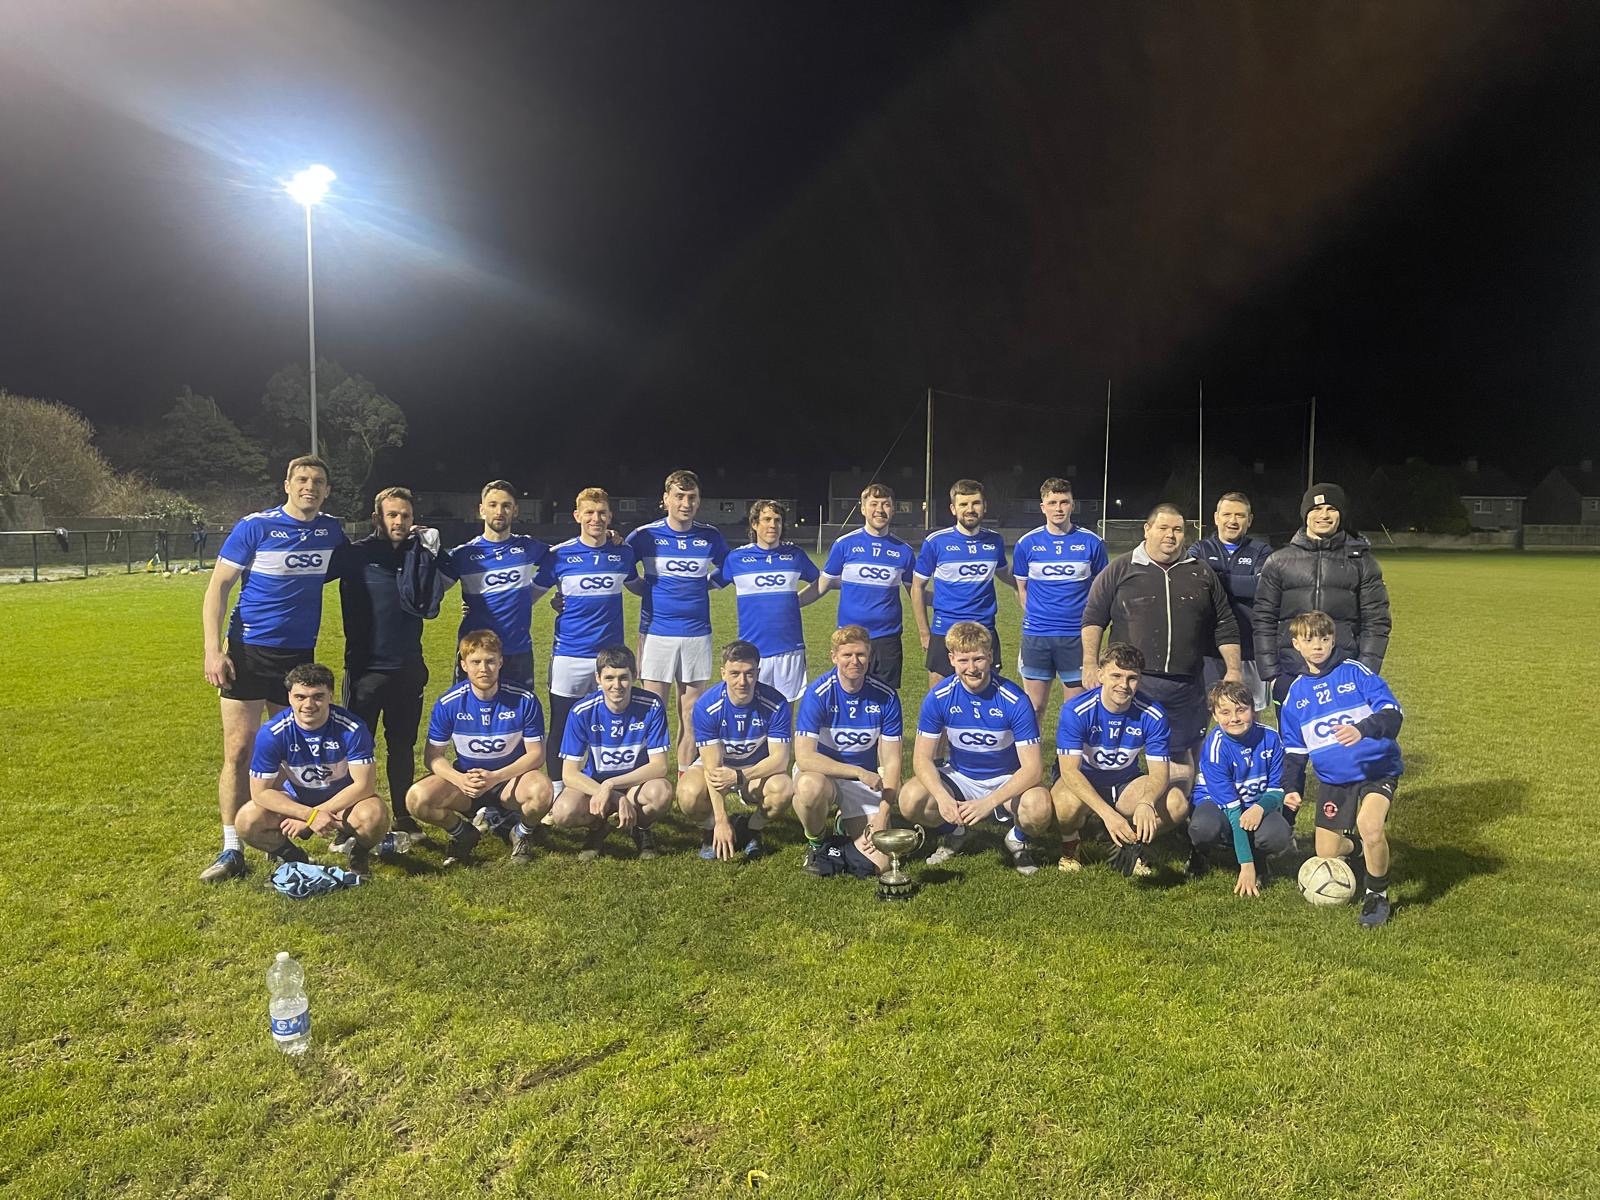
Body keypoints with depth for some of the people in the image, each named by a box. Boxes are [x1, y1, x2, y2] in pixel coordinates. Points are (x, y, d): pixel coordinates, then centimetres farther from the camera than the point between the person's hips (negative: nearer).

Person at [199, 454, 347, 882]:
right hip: (248, 652, -4)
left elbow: (339, 570, 24)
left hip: (299, 654, 4)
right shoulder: (255, 527, -9)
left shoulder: (331, 530, 3)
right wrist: (212, 650, -14)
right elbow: (218, 587, -7)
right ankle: (232, 850, 5)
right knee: (238, 751, -2)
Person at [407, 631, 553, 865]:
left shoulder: (524, 700, -14)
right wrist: (460, 780, -26)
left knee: (541, 789, -35)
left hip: (511, 779, -1)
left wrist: (496, 777, -26)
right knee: (417, 798, -26)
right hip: (464, 780, 2)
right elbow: (434, 757, -5)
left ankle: (523, 834, 2)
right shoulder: (448, 703, -10)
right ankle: (463, 833, 6)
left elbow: (536, 754, -11)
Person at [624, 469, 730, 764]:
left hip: (697, 633, 2)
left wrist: (700, 588, 6)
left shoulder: (710, 536, 3)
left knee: (691, 714, 8)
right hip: (656, 633, -2)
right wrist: (648, 592, 1)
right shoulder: (644, 535, -2)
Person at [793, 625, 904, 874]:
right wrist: (859, 772, -31)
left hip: (867, 778, 3)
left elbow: (891, 761, -6)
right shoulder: (817, 694, -18)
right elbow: (804, 757, -24)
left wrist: (883, 813, -16)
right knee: (811, 787, -38)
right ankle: (816, 843, -5)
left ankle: (846, 821, 21)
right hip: (821, 772, -2)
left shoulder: (885, 697, -11)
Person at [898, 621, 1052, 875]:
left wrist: (988, 803, -35)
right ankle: (953, 833, 8)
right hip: (959, 778, 2)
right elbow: (922, 758, -12)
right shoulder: (938, 698, -14)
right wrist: (943, 798, -32)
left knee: (1039, 807, -34)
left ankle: (1017, 839, 4)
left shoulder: (1015, 701, -21)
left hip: (1007, 781, -2)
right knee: (910, 800, -26)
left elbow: (1032, 768, -22)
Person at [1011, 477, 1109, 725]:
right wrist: (1037, 617, 9)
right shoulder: (1027, 543, 2)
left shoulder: (1092, 543, 0)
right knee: (1033, 707, 6)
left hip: (1077, 636, 0)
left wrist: (1090, 622, 6)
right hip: (1036, 636, 0)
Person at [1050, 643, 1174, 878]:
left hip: (1126, 785, 3)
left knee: (1177, 804, -24)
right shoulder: (1076, 711, -25)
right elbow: (1069, 770, -30)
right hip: (1081, 783, -3)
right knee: (1068, 803, -38)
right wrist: (1107, 813, -43)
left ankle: (1132, 845, 5)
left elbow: (1159, 772, -17)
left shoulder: (1152, 715, -17)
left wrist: (1146, 803, -40)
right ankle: (1071, 847, -1)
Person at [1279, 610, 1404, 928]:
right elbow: (1294, 749, 13)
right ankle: (1358, 852, 41)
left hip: (1376, 769, -4)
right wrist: (1292, 788, 3)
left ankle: (1378, 896, -6)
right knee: (1326, 856, 5)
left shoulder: (1355, 671, -6)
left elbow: (1392, 713, -16)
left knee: (1369, 825, -30)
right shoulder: (1296, 693, 6)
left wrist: (1362, 729, -35)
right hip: (1332, 780, 5)